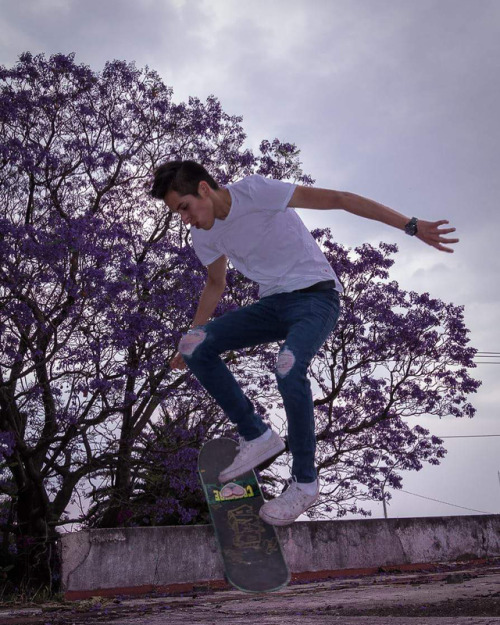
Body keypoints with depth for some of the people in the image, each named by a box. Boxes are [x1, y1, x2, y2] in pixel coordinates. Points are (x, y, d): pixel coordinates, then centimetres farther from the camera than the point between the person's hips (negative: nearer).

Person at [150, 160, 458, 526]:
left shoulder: (255, 191, -18)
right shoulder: (204, 238, 4)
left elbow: (337, 199, -21)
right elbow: (216, 284, 24)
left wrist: (412, 227, -25)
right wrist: (193, 337, 25)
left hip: (316, 295, -7)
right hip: (273, 303, 7)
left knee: (288, 366, -35)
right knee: (195, 348, -12)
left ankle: (305, 483, -20)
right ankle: (257, 437, -2)